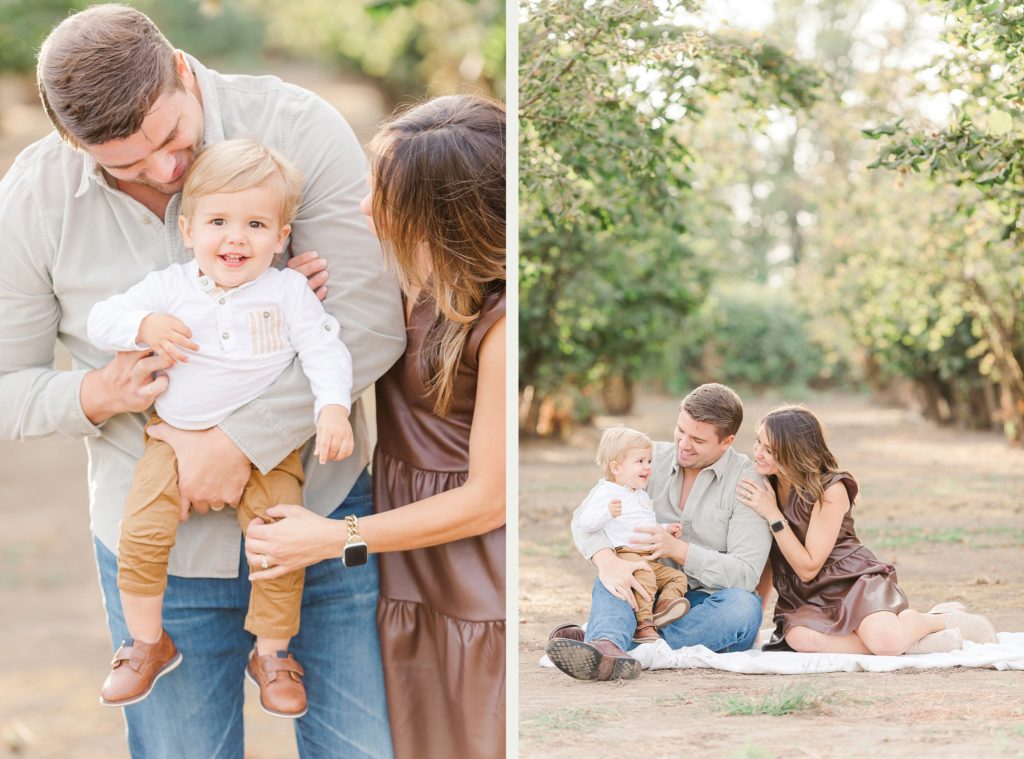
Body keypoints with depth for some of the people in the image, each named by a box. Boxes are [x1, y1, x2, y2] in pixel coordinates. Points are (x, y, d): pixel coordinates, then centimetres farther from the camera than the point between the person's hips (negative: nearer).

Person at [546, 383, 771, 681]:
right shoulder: (652, 459, 2)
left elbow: (746, 573, -16)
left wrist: (677, 548, -27)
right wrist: (607, 561, -28)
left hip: (710, 606, -3)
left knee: (743, 605, -35)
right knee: (614, 571, -25)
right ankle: (607, 649, -58)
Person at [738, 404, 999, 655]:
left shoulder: (830, 490, -14)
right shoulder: (763, 486, 3)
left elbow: (809, 567, -16)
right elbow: (768, 560, 11)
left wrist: (773, 515, -21)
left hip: (854, 582, -4)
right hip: (806, 601, 4)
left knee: (886, 640, -35)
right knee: (800, 638, -34)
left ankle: (943, 619, 0)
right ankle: (909, 642, -22)